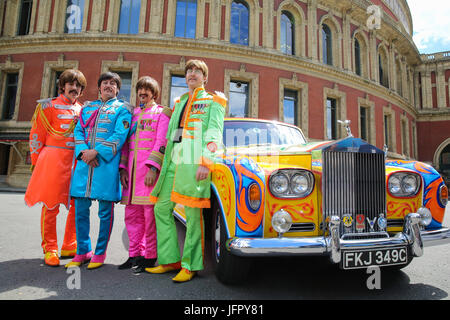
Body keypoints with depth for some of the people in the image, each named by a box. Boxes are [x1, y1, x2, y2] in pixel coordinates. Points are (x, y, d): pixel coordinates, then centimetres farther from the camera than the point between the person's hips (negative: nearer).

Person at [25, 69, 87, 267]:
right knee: (51, 205, -1)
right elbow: (37, 136, 2)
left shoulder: (83, 110, 18)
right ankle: (49, 249, 12)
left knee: (78, 205, 5)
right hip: (54, 159, -4)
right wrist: (36, 163, -2)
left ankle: (69, 247, 18)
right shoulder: (48, 105, 5)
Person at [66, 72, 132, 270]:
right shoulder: (87, 108, 22)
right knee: (80, 208, 6)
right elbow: (79, 131, 12)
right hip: (84, 162, 5)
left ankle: (100, 253, 14)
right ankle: (82, 252, 20)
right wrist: (83, 152, -7)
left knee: (105, 210, 0)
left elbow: (119, 136, -6)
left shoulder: (122, 109, 7)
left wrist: (96, 152, -15)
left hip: (107, 163, -4)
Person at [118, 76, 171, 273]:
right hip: (132, 169, 6)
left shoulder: (162, 112, 6)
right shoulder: (133, 114, 24)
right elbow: (126, 142, 19)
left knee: (150, 214, -5)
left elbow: (161, 143, -5)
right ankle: (135, 254, 18)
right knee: (132, 214, 7)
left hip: (150, 168, -6)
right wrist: (123, 168, 9)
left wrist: (153, 168, -16)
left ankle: (150, 257, 6)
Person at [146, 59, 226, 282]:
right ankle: (170, 260, 16)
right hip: (173, 162, 7)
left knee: (193, 214, -6)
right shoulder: (179, 103, 26)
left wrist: (205, 163, -17)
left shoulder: (213, 101, 8)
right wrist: (163, 162, 19)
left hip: (195, 163, -7)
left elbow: (214, 134, -5)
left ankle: (190, 266, 6)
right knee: (162, 209, 5)